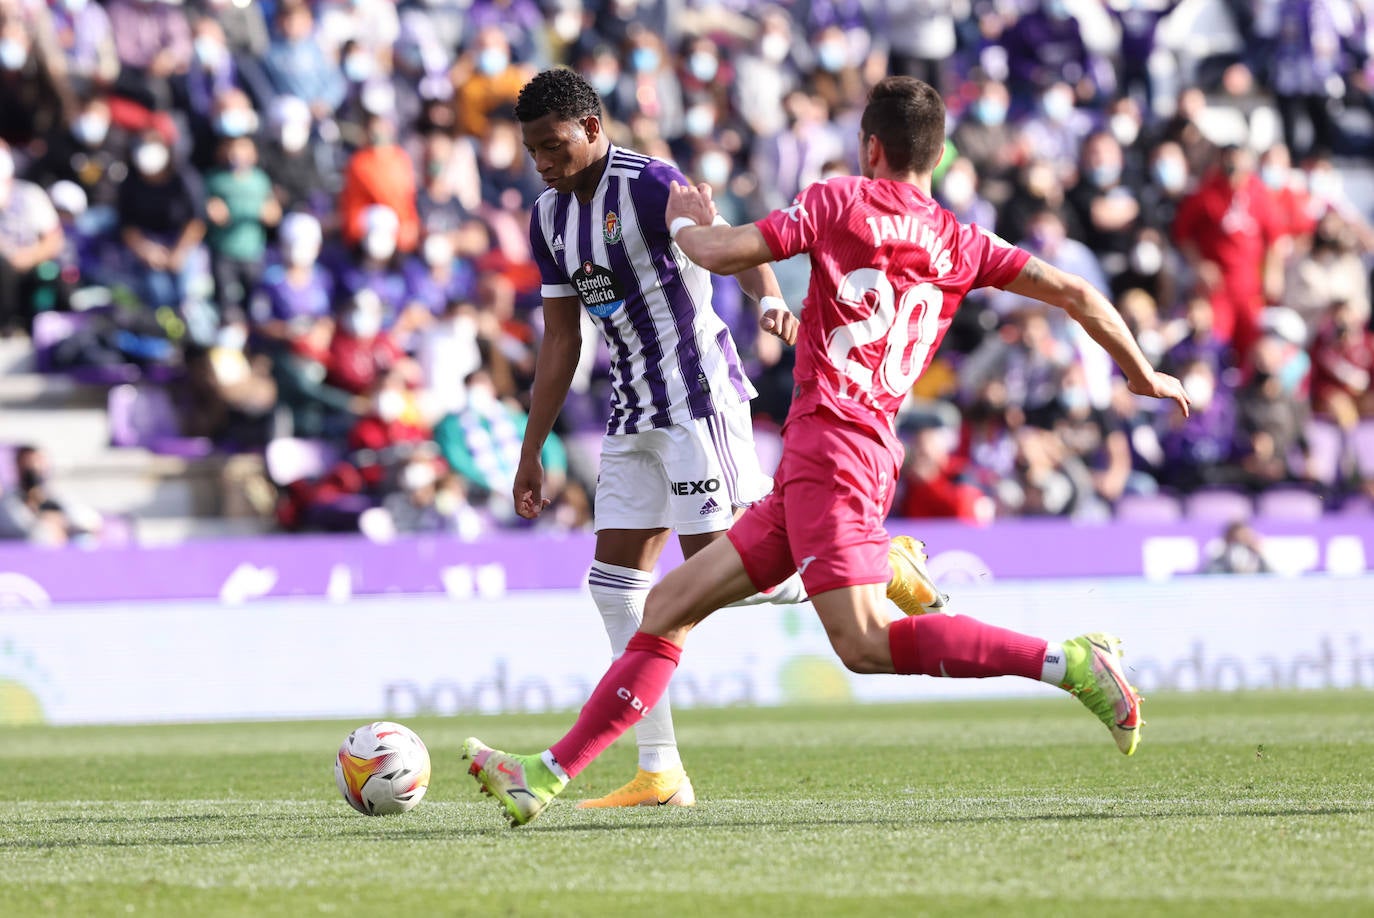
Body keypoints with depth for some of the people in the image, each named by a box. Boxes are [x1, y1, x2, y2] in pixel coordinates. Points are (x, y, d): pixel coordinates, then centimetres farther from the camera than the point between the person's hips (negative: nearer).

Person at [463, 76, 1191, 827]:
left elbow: (724, 253, -5)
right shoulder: (960, 245, 15)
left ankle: (1069, 662, -26)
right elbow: (1071, 292, 11)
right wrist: (1141, 374, 22)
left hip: (829, 442, -8)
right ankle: (547, 776, 8)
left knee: (863, 643, -21)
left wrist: (684, 223, 17)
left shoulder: (839, 202, -1)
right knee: (668, 607, 9)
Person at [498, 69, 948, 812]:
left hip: (697, 396, -8)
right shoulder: (550, 219, 10)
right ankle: (659, 772, 4)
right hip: (634, 409, 8)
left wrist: (770, 300, -51)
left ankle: (879, 565, 6)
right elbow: (559, 341, 17)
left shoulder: (647, 185, -13)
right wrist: (531, 454, 16)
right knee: (616, 579, 2)